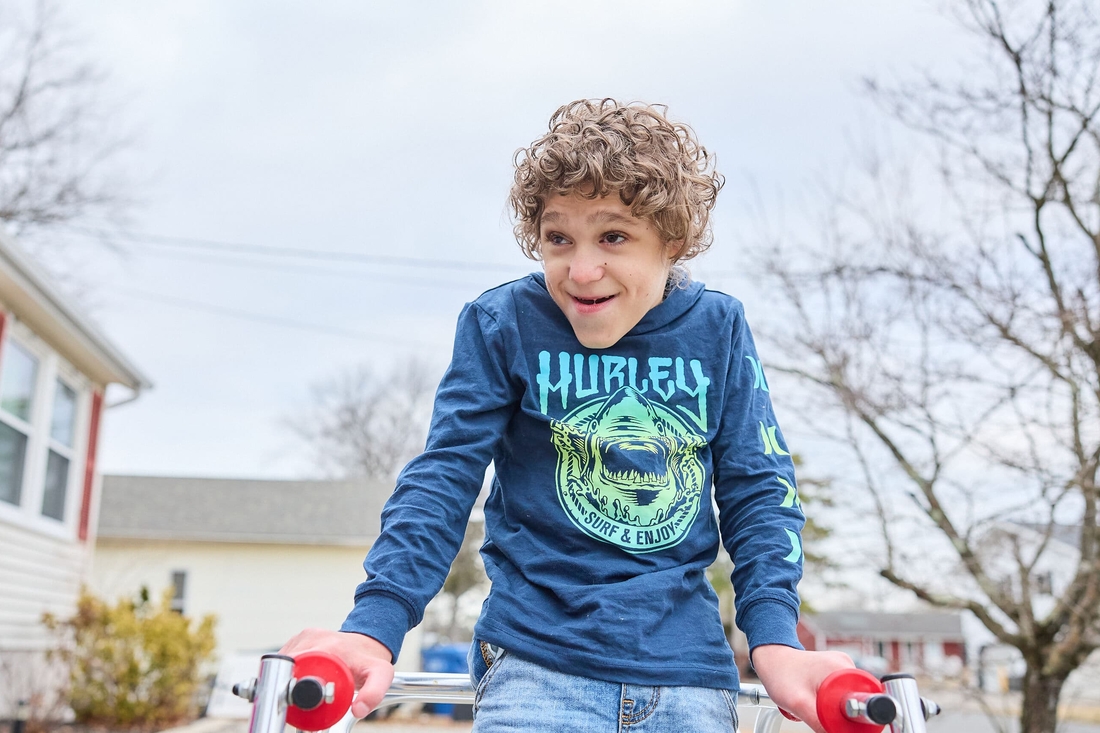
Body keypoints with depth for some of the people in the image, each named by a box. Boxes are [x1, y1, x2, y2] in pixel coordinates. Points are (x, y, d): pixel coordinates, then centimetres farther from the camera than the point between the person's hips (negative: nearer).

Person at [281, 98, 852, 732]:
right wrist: (374, 628, -19)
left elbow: (758, 491, 3)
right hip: (539, 666, -2)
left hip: (688, 673, 2)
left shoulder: (718, 330, 1)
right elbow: (444, 478, -7)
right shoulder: (503, 324, -5)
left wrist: (775, 639, -11)